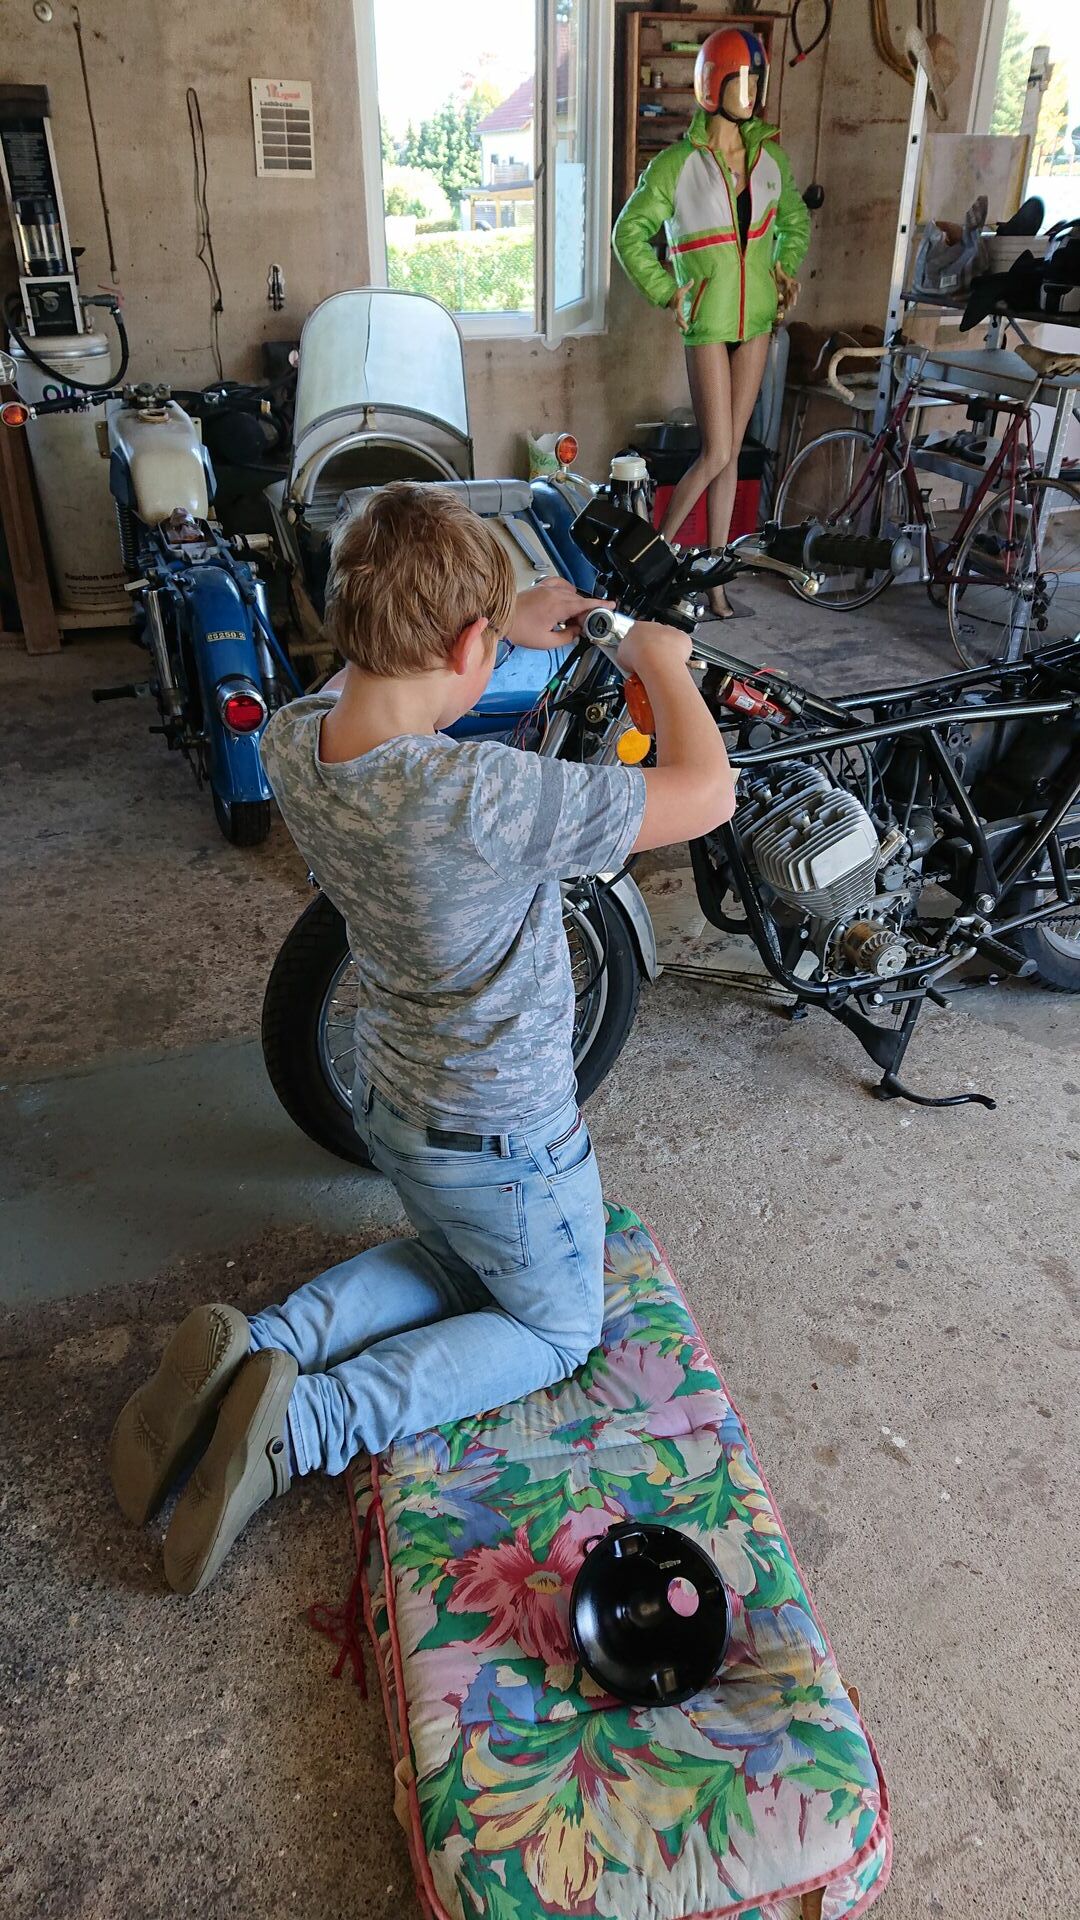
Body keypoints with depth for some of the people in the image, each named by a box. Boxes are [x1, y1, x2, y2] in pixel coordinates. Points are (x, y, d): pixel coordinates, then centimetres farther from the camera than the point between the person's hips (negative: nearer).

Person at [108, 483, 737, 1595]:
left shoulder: (291, 741, -14)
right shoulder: (482, 798, -37)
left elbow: (377, 669, 12)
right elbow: (706, 793, -27)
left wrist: (504, 619, 11)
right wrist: (661, 661, -9)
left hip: (390, 1100, 7)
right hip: (503, 1139, -7)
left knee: (456, 1263, 34)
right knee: (554, 1328, 20)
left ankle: (254, 1350, 11)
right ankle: (303, 1424, 0)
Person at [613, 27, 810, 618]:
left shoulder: (771, 156, 8)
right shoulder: (677, 163, -8)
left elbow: (794, 221, 24)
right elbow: (630, 233, -2)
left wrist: (788, 269, 9)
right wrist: (666, 291, -7)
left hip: (757, 318, 5)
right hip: (708, 322, -5)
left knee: (731, 452, 6)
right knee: (716, 453, -12)